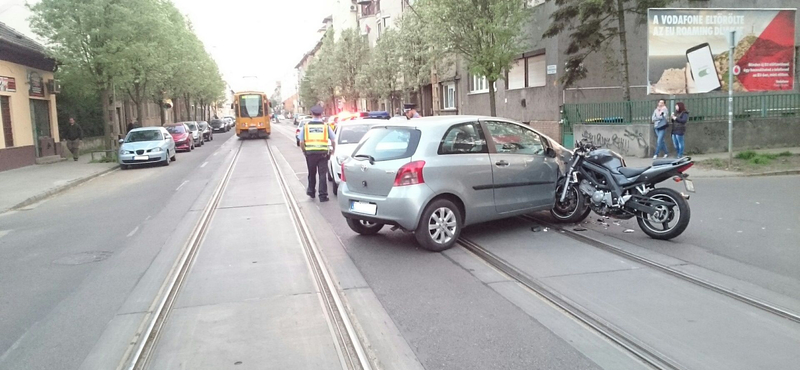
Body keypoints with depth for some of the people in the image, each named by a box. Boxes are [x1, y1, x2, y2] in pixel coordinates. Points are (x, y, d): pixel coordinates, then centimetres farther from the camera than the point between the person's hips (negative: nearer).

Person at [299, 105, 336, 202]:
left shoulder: (306, 126, 4)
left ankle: (311, 191, 32)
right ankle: (323, 195, 1)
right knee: (323, 174, 2)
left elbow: (301, 142, 4)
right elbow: (333, 140, 4)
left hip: (310, 153, 2)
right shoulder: (325, 126, 2)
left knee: (311, 173, 19)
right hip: (323, 153, -1)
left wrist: (304, 151, 19)